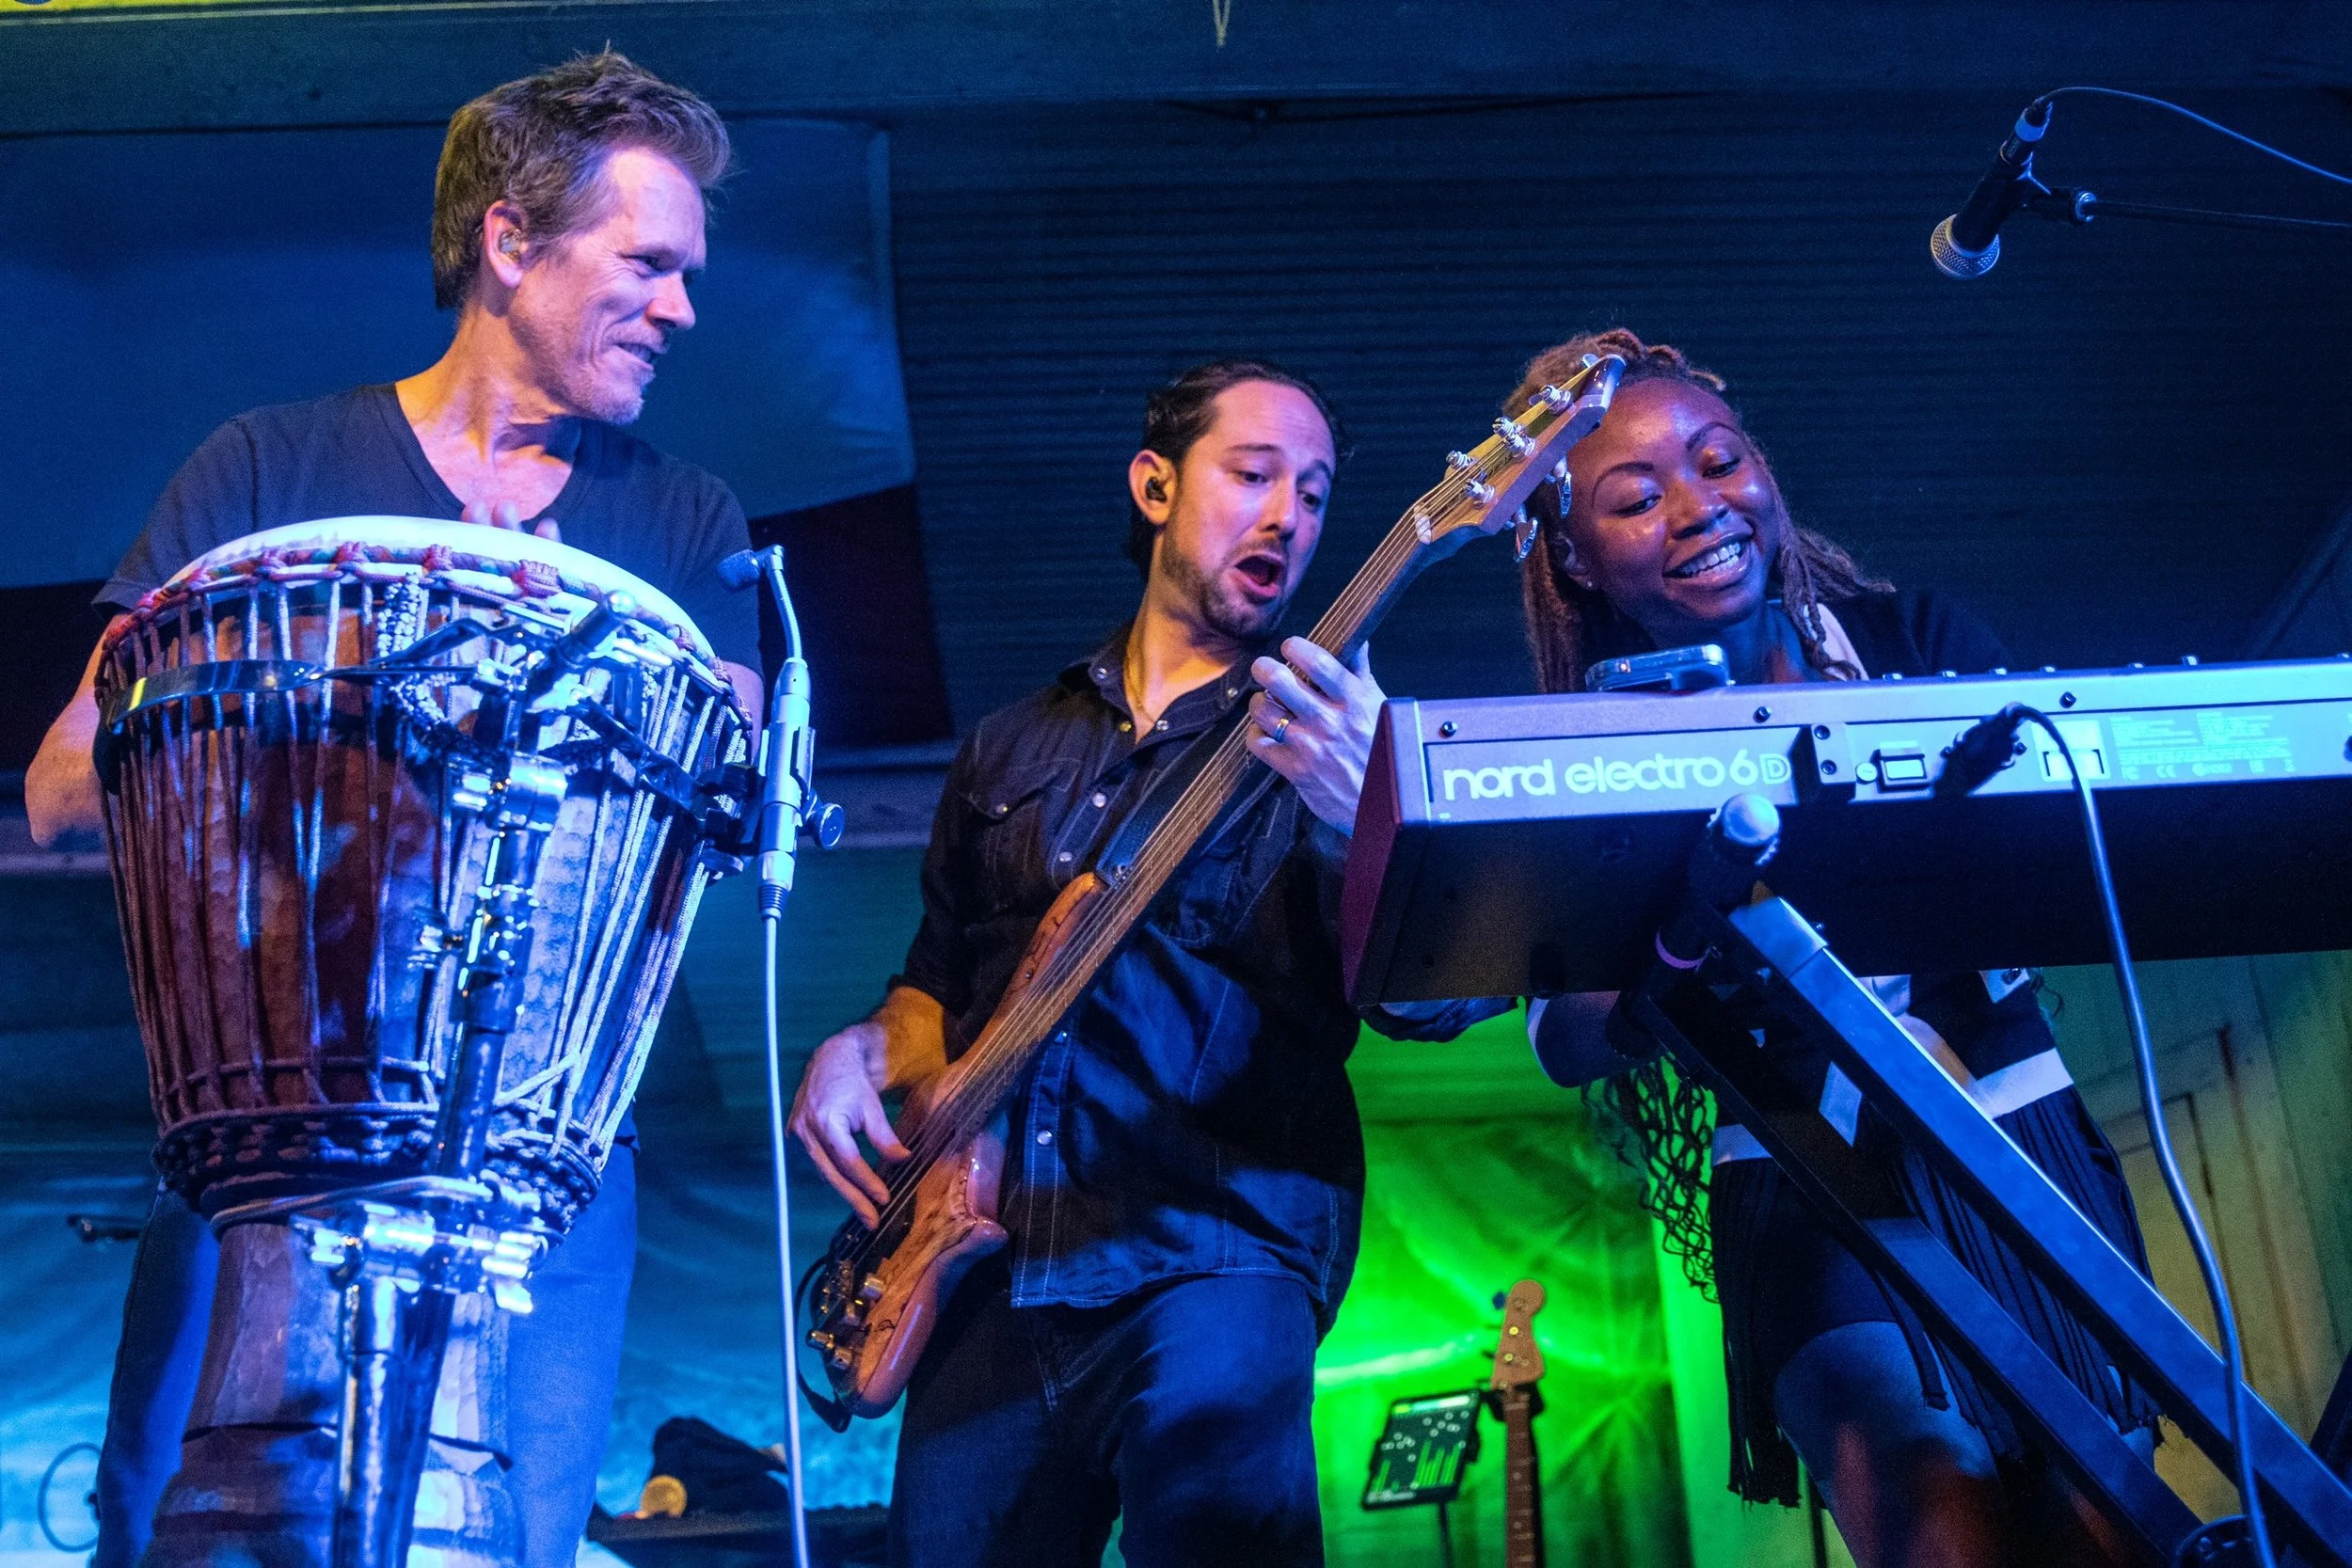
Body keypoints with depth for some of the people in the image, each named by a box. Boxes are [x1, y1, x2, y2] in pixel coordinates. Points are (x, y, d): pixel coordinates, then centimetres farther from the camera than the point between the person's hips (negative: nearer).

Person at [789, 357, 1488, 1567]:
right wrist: (868, 1051, 5)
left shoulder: (1321, 737, 4)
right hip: (992, 1276, 4)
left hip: (1214, 1251, -4)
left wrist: (1360, 817, -31)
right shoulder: (1011, 747, 18)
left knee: (1208, 1410, -30)